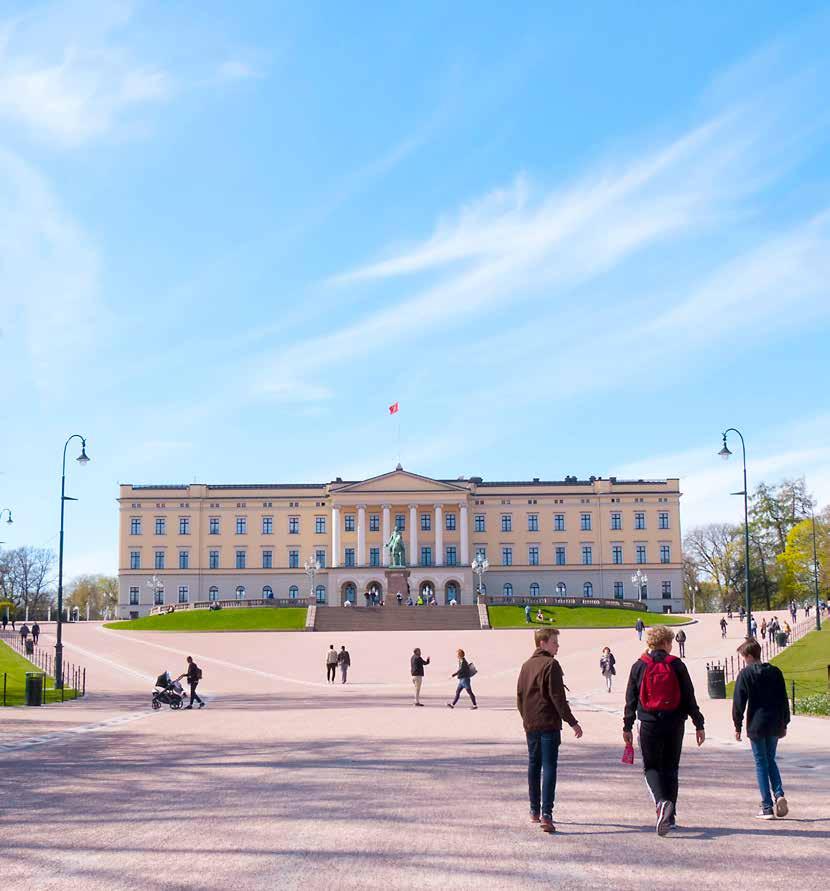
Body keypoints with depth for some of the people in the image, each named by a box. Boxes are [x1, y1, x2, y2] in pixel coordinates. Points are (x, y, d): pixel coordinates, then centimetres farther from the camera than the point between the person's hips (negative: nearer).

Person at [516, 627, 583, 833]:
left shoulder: (526, 666, 12)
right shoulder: (551, 665, -10)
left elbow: (519, 696, 15)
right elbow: (558, 698, -15)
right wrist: (572, 722, -11)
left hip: (530, 725, 7)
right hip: (549, 725, -7)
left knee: (533, 766, 16)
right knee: (549, 768, -7)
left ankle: (535, 811, 22)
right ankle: (546, 814, -15)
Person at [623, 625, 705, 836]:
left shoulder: (639, 666, 2)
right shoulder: (677, 666, 0)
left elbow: (631, 699, 3)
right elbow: (689, 698, 0)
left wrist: (627, 727, 9)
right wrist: (699, 725, 5)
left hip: (649, 724, -1)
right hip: (674, 723, 1)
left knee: (651, 767, 7)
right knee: (670, 768, 12)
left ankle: (662, 802, -21)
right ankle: (669, 817, 13)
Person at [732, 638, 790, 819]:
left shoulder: (745, 674, -7)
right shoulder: (775, 672, 6)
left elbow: (739, 702, -7)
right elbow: (784, 700, 9)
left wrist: (738, 726, 2)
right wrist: (784, 724, 17)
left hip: (756, 725, -4)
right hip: (775, 725, 4)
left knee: (761, 764, 3)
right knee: (770, 760, 20)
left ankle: (767, 807, 0)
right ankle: (779, 794, -2)